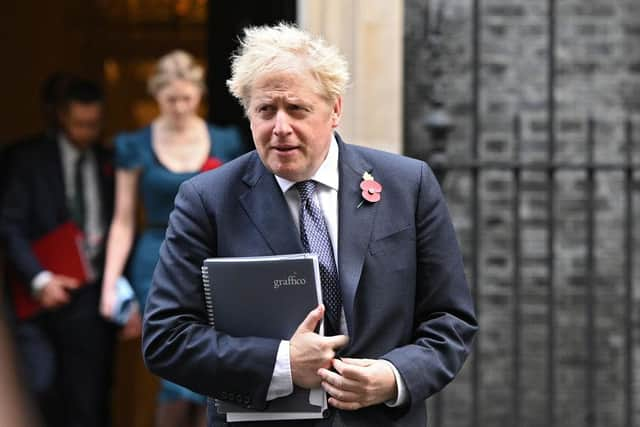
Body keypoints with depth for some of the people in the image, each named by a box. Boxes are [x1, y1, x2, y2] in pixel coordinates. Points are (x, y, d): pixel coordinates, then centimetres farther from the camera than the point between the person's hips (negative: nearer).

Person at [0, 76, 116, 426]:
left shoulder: (109, 163, 11)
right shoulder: (30, 159, 3)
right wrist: (38, 279, -15)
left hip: (93, 293, 2)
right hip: (44, 293, -2)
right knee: (43, 391, -11)